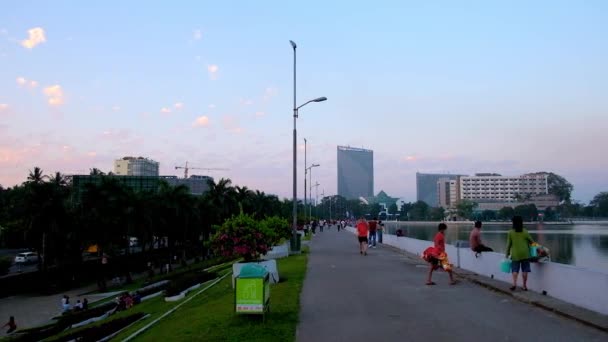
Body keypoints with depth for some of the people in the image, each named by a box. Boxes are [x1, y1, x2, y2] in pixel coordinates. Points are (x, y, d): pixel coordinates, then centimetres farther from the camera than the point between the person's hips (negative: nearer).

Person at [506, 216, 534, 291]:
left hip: (515, 254, 0)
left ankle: (514, 284, -14)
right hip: (525, 254, 0)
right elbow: (532, 242, 5)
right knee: (525, 270, 7)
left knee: (515, 269, 2)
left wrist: (507, 254, 9)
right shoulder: (525, 232, -3)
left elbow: (508, 244, 0)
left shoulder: (510, 232, -3)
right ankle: (524, 286, 11)